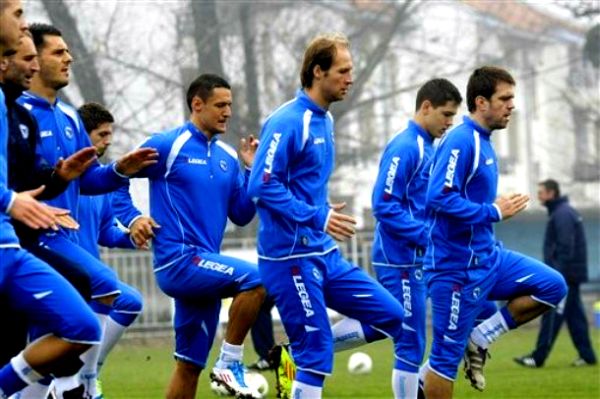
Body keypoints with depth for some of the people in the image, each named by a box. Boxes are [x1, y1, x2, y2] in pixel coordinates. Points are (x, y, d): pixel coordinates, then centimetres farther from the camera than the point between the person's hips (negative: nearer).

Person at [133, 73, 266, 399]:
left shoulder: (227, 157, 14)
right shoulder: (167, 145, -5)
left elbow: (241, 215, 14)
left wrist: (252, 170, 5)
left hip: (203, 268, 7)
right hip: (179, 261, -7)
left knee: (190, 365, 7)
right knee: (256, 278, -25)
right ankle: (229, 363, -13)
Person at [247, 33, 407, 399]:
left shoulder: (325, 120, 12)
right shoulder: (288, 122, -15)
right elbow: (263, 186, -21)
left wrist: (325, 211, 9)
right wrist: (318, 218, -21)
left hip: (326, 255, 9)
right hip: (292, 257, -9)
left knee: (392, 316, 4)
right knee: (316, 350, -5)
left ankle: (300, 355, 11)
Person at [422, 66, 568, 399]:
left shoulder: (483, 142, 12)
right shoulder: (460, 142, -18)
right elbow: (439, 198, -26)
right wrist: (494, 212, -19)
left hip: (487, 257, 9)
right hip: (458, 267, -9)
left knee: (553, 287, 5)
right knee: (447, 353, -3)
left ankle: (479, 340, 6)